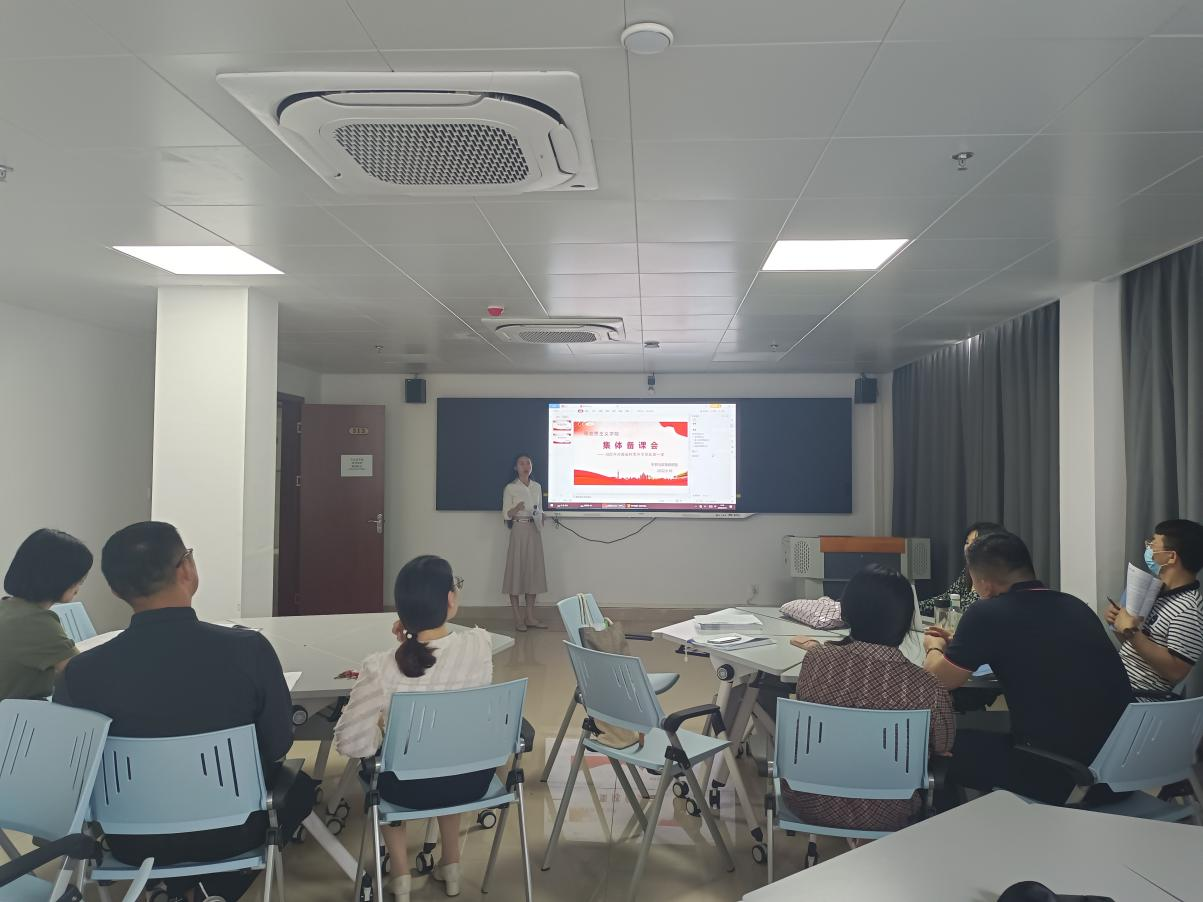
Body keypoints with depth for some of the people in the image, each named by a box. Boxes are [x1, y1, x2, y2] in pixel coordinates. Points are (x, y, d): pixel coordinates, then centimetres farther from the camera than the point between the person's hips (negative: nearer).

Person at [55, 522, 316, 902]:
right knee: (299, 783, 29)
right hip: (232, 831, -2)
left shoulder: (82, 671, -21)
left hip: (134, 841, 2)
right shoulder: (250, 649, -24)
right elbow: (278, 745, -11)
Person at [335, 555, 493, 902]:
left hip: (410, 788, -2)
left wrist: (381, 725, 0)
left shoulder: (380, 669, -26)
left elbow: (349, 744, -16)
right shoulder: (480, 645, -19)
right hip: (473, 779, 2)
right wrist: (416, 639, -2)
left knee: (377, 768, 34)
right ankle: (450, 865, 45)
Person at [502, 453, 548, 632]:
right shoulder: (510, 488, -3)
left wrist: (541, 518, -3)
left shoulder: (537, 487, 11)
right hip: (518, 531, -5)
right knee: (516, 571, -3)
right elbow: (506, 515, -5)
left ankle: (530, 617, 13)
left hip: (534, 531, 5)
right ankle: (518, 618, 2)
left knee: (533, 571, 6)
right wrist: (517, 508, -24)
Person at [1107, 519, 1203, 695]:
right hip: (1116, 678, 8)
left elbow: (1175, 671, -24)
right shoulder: (1159, 593, 11)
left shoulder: (1187, 609, -18)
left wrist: (1132, 631, -25)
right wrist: (1119, 623, -1)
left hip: (1138, 694, -8)